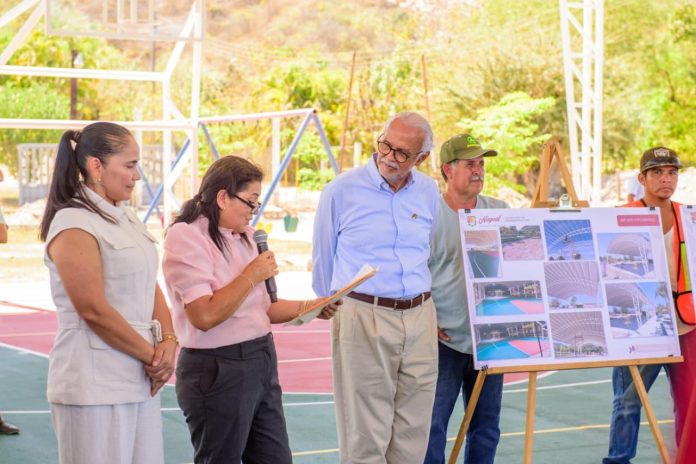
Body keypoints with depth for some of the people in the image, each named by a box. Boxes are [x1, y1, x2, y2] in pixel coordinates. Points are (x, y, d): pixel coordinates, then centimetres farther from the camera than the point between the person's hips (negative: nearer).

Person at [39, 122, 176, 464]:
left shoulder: (127, 220, 14)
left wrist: (168, 343, -3)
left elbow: (151, 288, 14)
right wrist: (152, 356, -10)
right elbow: (94, 311, -17)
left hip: (140, 381, 8)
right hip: (95, 385, -8)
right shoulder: (74, 226, -12)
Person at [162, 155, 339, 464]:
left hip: (262, 362, 8)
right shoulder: (187, 238, -14)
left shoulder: (242, 236, 11)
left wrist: (307, 308, 4)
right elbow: (205, 315, -25)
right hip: (217, 371, -8)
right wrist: (253, 275, -16)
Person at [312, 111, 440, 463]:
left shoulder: (429, 192, 8)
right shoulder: (342, 190, -5)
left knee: (413, 434, 8)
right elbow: (323, 259, 6)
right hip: (363, 318, -4)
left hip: (420, 318, 4)